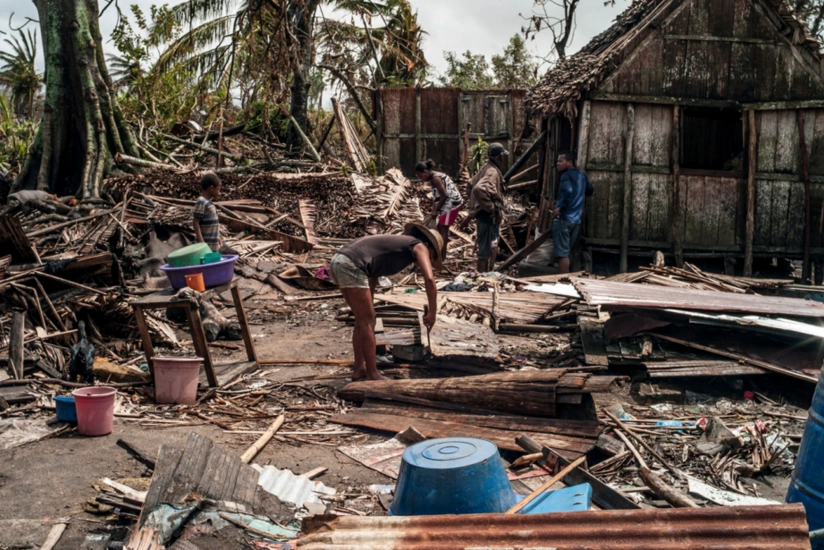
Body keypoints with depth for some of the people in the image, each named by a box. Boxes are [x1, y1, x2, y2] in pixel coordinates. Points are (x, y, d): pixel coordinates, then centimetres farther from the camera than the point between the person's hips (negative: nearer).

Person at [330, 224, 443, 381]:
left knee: (362, 320, 19)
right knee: (367, 322, 1)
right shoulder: (420, 246, 8)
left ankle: (359, 369, 25)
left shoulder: (395, 247, 33)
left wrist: (369, 310, 36)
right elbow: (429, 279, -8)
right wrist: (432, 312, 0)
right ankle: (372, 375, 9)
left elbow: (372, 278, 35)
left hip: (338, 262, 9)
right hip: (351, 265, -9)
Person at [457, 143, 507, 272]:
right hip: (488, 216, -10)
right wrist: (490, 207, -27)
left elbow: (471, 185, 21)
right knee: (486, 249, -3)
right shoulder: (492, 172, -20)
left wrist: (475, 205, 20)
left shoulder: (487, 168, 11)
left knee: (490, 247, 19)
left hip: (487, 215, 10)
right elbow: (479, 189, -37)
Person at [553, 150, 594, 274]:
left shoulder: (566, 175, -11)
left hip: (564, 219, -8)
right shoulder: (582, 175, 14)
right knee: (569, 252, 16)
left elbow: (567, 191, -29)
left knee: (562, 253, -5)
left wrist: (560, 207, -22)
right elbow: (590, 190, 28)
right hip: (576, 220, 8)